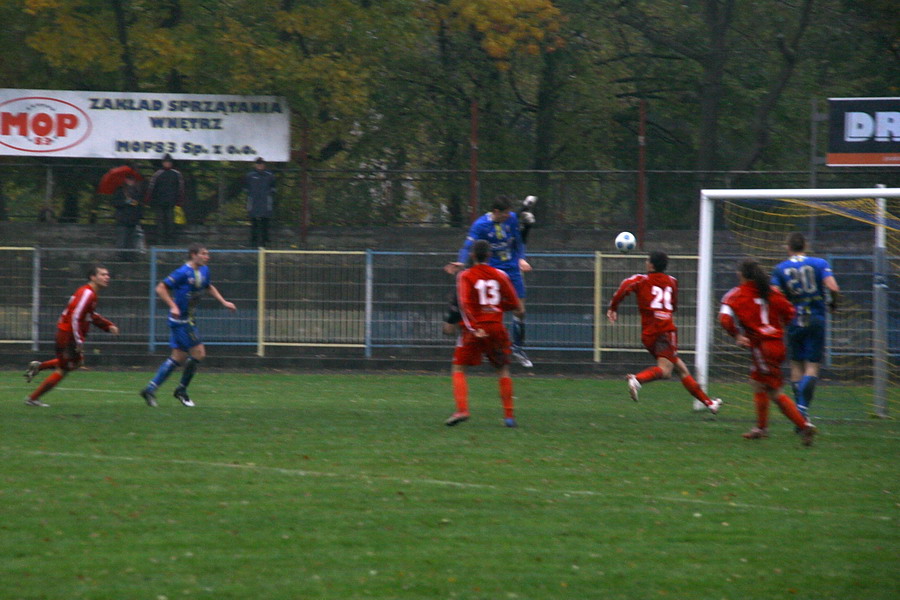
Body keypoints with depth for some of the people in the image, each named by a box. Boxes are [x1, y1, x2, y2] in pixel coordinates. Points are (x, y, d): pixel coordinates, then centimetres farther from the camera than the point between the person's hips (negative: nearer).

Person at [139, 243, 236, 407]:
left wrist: (224, 302, 22)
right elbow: (160, 288, -17)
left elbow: (209, 287, 29)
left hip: (188, 320, 9)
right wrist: (173, 306, -25)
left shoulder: (204, 271, 9)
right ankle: (182, 390, 8)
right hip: (180, 320, -9)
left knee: (178, 357, 10)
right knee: (198, 353, -8)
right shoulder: (184, 273, -18)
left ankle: (150, 389, 13)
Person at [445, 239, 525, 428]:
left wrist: (473, 328, -16)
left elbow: (464, 304, -14)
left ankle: (461, 410, -12)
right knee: (503, 369, 15)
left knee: (458, 368, 6)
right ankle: (509, 415, 10)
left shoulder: (465, 276, -2)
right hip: (496, 327, 3)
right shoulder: (500, 275, 5)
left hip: (474, 329, -3)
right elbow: (514, 303, 5)